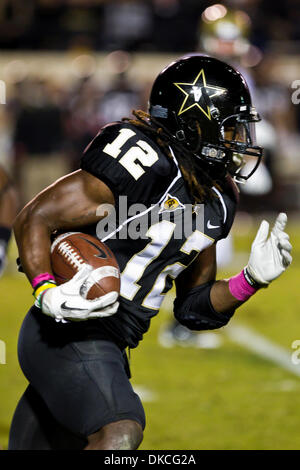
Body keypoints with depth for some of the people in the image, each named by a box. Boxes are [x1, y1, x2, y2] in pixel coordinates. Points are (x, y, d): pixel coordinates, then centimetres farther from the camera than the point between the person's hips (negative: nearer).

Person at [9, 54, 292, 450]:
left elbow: (193, 308, 17)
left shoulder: (217, 202, 11)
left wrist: (251, 280, 2)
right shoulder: (145, 165, -16)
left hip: (105, 346, 9)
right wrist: (47, 293, -26)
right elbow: (35, 219, -13)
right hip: (68, 334, -9)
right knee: (121, 433, -29)